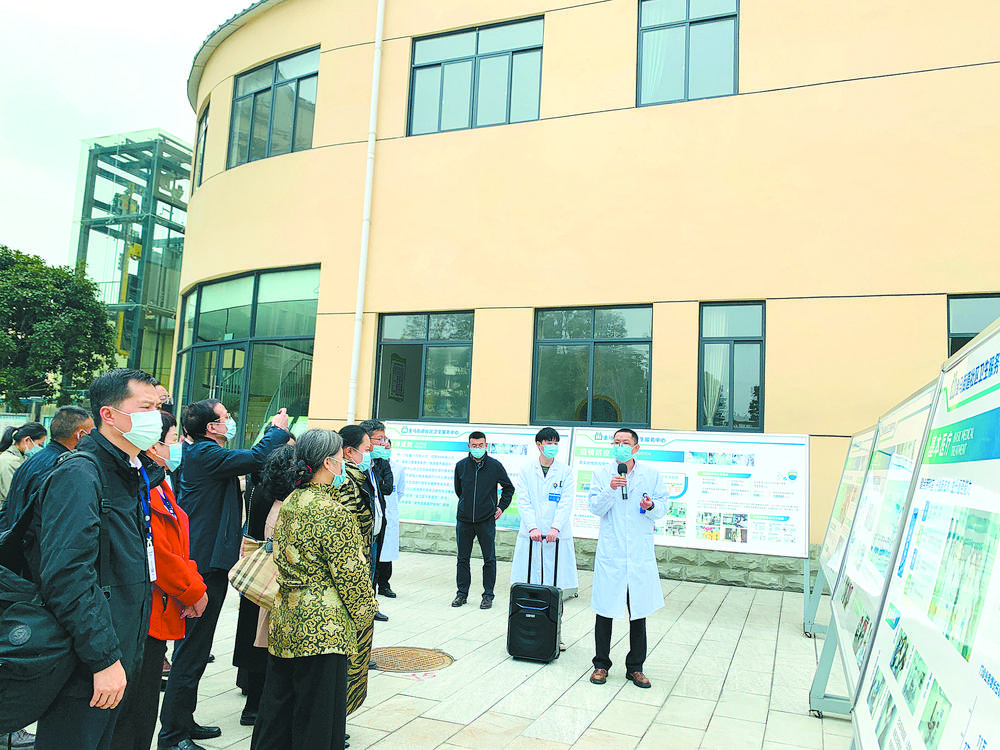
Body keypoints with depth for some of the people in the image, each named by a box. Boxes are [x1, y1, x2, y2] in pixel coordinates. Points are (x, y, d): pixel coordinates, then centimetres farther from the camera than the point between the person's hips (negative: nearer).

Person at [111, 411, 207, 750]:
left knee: (143, 710, 19)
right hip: (145, 618, -10)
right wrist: (194, 592, -10)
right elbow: (157, 554, -22)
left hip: (157, 616, 10)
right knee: (131, 712, 0)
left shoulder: (160, 486, 13)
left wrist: (194, 585, 3)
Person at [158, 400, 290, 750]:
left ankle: (183, 722, 32)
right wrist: (278, 429, -10)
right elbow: (255, 459, -25)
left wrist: (274, 431, 17)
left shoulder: (203, 453, 13)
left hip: (205, 561, 11)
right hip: (205, 564, -11)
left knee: (195, 647, 19)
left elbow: (249, 460, 23)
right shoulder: (205, 454, -18)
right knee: (192, 649, -1)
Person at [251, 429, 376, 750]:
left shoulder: (289, 504, 6)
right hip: (322, 628, -8)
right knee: (315, 713, 4)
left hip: (284, 620, 9)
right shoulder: (333, 511, -19)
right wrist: (364, 614, -1)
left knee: (278, 703, 20)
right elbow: (350, 571, -16)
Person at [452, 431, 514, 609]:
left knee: (489, 559, 3)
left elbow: (509, 487, 11)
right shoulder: (461, 466, 2)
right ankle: (462, 593, 22)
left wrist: (501, 506, 4)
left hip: (486, 520, -2)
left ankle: (488, 595, 14)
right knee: (463, 558, 9)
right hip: (464, 520, 2)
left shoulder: (495, 466, -4)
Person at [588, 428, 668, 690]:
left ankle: (635, 667, 23)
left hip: (640, 553, 1)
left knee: (639, 611, 9)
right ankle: (601, 664, 22)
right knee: (604, 610, 6)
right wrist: (610, 489, -20)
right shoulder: (602, 474, 4)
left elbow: (663, 508, 4)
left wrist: (651, 506, -18)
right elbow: (595, 508, -3)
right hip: (610, 552, -1)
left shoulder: (651, 474, 5)